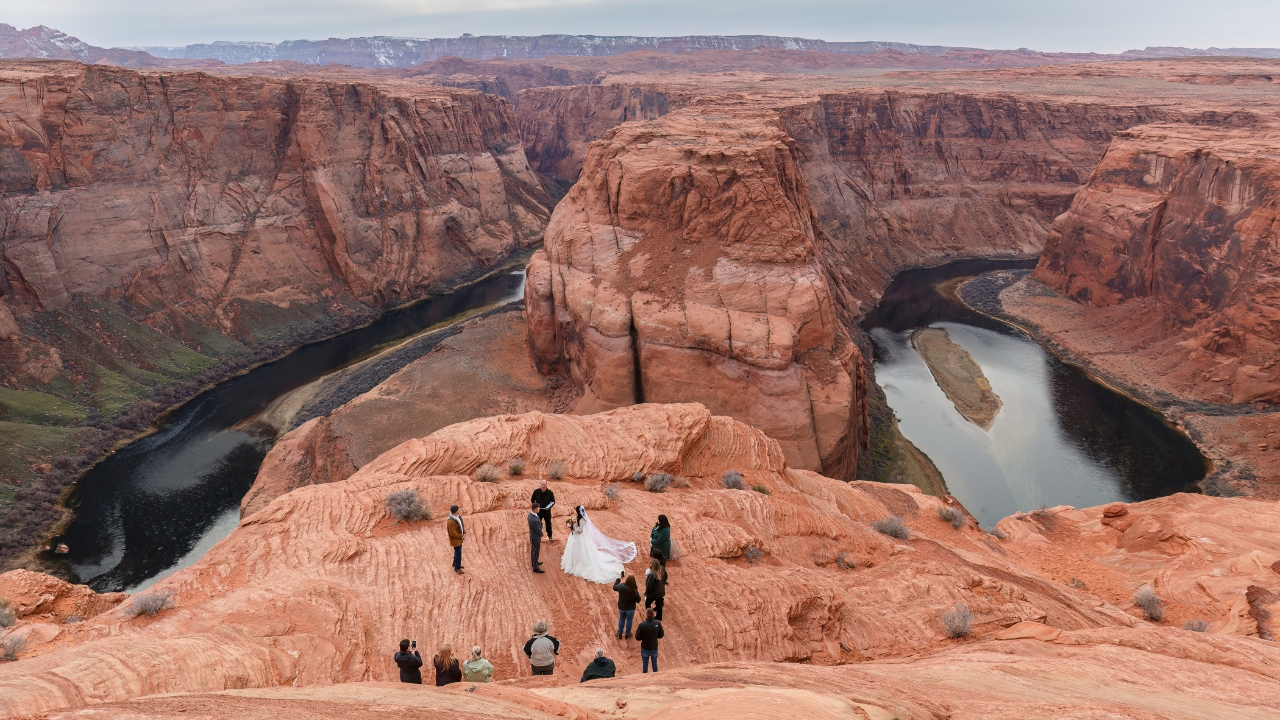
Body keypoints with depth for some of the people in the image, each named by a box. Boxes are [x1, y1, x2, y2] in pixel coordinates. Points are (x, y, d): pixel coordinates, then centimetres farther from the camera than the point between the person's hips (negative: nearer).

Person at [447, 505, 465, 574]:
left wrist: (464, 533, -5)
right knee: (458, 553, 5)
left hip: (459, 538, 9)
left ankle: (455, 564, 43)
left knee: (458, 552, 24)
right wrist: (461, 537, -19)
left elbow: (462, 525, 8)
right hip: (455, 540, -9)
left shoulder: (458, 516, -5)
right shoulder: (451, 522, -34)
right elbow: (453, 534, -29)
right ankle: (457, 568, 21)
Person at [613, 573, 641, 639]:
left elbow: (614, 588, -2)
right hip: (630, 609, -2)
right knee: (629, 620, 21)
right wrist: (638, 594, 1)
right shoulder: (635, 591, -27)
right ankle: (628, 634, 39)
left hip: (621, 607, 2)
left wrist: (618, 579, 7)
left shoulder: (621, 586, -24)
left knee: (621, 619, 25)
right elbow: (638, 600, -14)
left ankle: (620, 634, 38)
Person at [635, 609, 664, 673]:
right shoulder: (658, 623, -20)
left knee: (645, 663, 18)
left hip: (645, 648, -1)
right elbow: (660, 635, -7)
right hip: (654, 647, 1)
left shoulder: (642, 625, -26)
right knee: (654, 662, 21)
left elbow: (637, 637, -16)